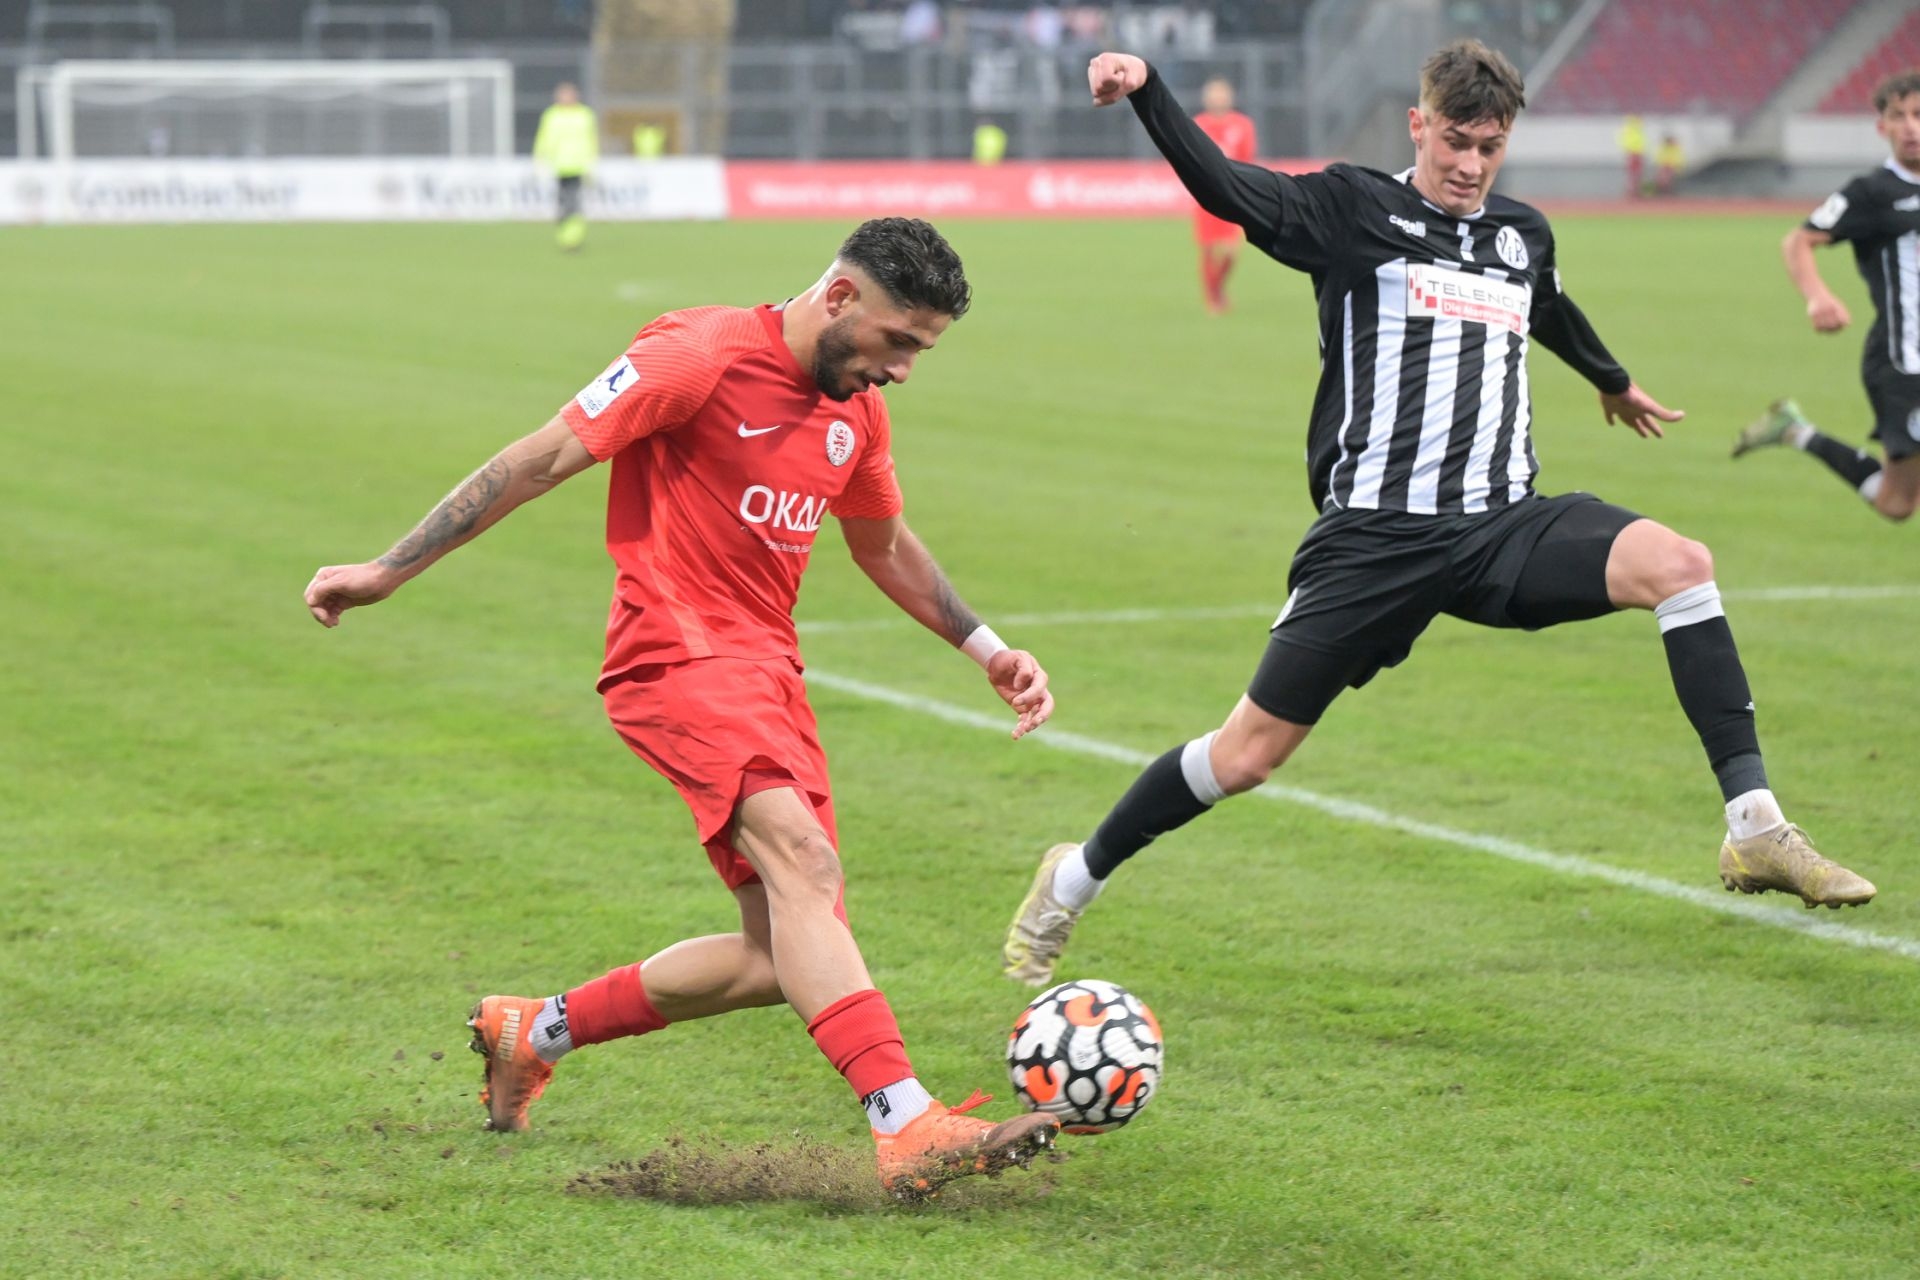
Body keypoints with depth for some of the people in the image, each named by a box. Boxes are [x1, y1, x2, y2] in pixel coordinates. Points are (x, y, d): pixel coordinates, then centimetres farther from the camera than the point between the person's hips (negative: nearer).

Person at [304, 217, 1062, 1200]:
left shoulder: (856, 409, 11)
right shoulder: (703, 356, -13)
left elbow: (885, 546, 29)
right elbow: (543, 459, -10)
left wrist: (988, 651, 20)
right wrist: (388, 571, -9)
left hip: (769, 669, 9)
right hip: (678, 655, -9)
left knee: (785, 957, 4)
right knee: (802, 862, -29)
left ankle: (534, 1033, 22)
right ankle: (909, 1130, -40)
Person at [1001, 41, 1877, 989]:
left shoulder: (1525, 237, 16)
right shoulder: (1354, 211, 1)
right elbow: (1224, 189, -13)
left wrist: (1614, 383, 59)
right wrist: (1145, 89, -30)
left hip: (1504, 527, 4)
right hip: (1376, 535, -4)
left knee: (1677, 564, -23)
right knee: (1248, 755, -4)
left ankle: (1755, 829, -22)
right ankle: (1073, 882, 19)